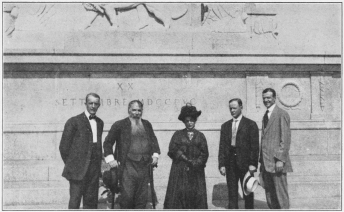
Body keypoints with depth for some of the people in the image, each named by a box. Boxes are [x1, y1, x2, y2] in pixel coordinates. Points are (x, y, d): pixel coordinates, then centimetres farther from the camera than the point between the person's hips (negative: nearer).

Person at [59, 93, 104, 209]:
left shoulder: (100, 123, 14)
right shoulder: (74, 121, -5)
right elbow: (64, 146, -3)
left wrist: (98, 163, 12)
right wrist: (70, 164, 1)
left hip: (94, 169, 5)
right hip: (78, 170, -5)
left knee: (91, 200, 8)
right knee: (75, 200, -3)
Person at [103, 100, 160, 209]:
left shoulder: (147, 125, 15)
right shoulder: (119, 125, 1)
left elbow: (154, 140, 25)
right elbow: (108, 142, 4)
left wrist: (155, 155, 11)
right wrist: (110, 159, -4)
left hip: (144, 166, 4)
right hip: (127, 166, -4)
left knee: (142, 198, 7)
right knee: (127, 196, -7)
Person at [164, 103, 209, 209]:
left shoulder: (200, 136, 11)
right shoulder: (178, 135, 8)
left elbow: (204, 154, 4)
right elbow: (173, 150, -2)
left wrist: (196, 163, -12)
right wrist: (187, 160, -10)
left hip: (196, 172, 1)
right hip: (180, 172, -1)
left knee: (196, 196, -2)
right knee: (178, 196, -6)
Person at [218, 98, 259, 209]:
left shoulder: (250, 124, 2)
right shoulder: (225, 126, 13)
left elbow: (255, 146, -3)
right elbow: (222, 147, 9)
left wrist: (253, 164, -11)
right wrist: (222, 164, 0)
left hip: (245, 163, -3)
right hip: (230, 163, 3)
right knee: (232, 193, 4)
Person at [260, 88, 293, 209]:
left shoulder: (282, 114, -6)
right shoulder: (265, 116, 19)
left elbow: (285, 139, -12)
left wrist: (280, 159, -18)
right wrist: (262, 160, 15)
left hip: (277, 162, -8)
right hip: (266, 163, 8)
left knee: (281, 193, -3)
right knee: (269, 193, 10)